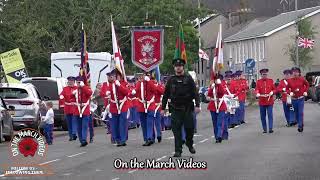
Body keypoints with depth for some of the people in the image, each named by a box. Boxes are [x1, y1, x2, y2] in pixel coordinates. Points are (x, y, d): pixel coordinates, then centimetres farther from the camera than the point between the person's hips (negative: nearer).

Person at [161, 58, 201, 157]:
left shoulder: (188, 78, 2)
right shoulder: (171, 80, 7)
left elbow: (195, 92, -2)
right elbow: (165, 95, 10)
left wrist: (197, 105, -12)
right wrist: (163, 108, 6)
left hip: (187, 108, -1)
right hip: (175, 108, 1)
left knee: (190, 127, 1)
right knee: (176, 130, -2)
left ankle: (189, 143, 30)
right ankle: (178, 150, 2)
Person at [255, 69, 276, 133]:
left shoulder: (271, 81, 6)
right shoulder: (258, 82, 4)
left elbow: (274, 89, 8)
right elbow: (257, 89, -5)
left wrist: (272, 92, -13)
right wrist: (257, 93, -26)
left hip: (270, 101, -1)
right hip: (262, 101, 1)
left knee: (270, 115, -7)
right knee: (263, 116, 4)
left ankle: (270, 128, -6)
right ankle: (264, 129, 12)